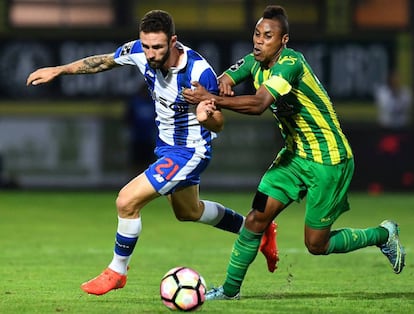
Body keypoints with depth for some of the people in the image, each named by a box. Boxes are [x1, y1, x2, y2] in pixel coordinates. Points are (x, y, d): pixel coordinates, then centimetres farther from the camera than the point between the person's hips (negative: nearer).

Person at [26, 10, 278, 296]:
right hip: (166, 143, 8)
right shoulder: (139, 51, -17)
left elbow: (218, 124, -23)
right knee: (188, 211, 29)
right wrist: (58, 70, 4)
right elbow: (103, 62, 4)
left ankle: (117, 271, 8)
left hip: (189, 151, -8)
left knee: (127, 201, -16)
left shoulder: (199, 73, -33)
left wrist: (206, 118, -46)